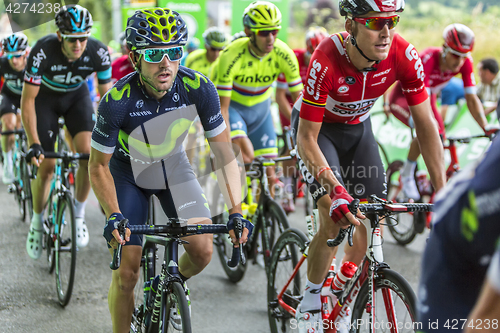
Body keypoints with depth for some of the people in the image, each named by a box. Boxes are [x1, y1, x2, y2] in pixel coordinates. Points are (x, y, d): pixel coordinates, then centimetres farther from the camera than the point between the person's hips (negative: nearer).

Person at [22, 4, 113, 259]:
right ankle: (37, 222, 16)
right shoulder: (43, 51, -36)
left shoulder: (98, 52, -29)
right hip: (45, 97, -2)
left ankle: (78, 215, 3)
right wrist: (33, 144, -36)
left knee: (90, 153, -19)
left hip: (77, 97, 2)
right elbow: (28, 100, -30)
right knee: (45, 166, -9)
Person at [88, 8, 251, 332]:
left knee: (203, 251, -14)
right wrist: (114, 216, -33)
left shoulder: (198, 88, -27)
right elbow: (98, 166, -19)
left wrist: (236, 211, -27)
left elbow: (223, 150, -19)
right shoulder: (117, 102, -32)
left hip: (173, 168, 2)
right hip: (128, 174, -2)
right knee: (126, 273, -9)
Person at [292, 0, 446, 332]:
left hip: (358, 127, 4)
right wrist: (335, 190, -46)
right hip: (317, 127, -4)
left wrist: (443, 192, -24)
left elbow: (426, 123, -19)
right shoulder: (326, 62, -38)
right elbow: (307, 139, -32)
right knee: (335, 219, -19)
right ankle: (309, 304, 2)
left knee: (374, 217, -1)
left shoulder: (404, 56, -28)